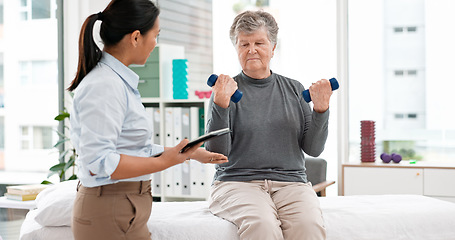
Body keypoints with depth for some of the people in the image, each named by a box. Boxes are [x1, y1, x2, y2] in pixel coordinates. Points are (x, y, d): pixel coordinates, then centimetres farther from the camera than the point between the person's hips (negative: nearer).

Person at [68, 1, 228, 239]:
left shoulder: (120, 81, 14)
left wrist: (190, 153, 19)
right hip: (110, 215, -10)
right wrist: (163, 162, -20)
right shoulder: (104, 86, -18)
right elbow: (98, 162, -23)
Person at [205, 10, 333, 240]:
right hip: (237, 182, -2)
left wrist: (320, 111, -5)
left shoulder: (294, 89, 15)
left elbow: (313, 149, 10)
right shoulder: (227, 90, 6)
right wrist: (220, 106, -17)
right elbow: (216, 152, -5)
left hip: (291, 182, 3)